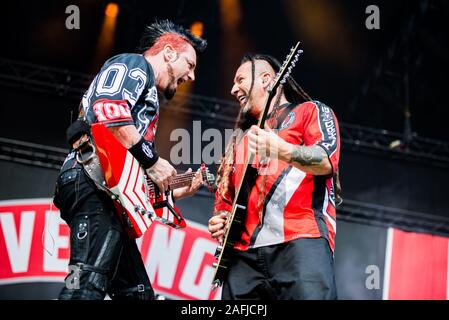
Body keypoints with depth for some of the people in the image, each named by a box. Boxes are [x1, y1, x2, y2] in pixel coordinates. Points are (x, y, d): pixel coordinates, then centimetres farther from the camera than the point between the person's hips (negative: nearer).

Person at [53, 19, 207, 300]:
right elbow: (108, 109, -16)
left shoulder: (148, 95, 36)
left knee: (137, 292, 8)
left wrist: (176, 190, 22)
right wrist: (152, 162, -10)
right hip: (93, 182, -11)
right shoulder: (134, 64, 7)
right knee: (89, 284, -26)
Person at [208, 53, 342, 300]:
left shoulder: (312, 112, 14)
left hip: (302, 240, -6)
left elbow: (327, 161, -7)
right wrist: (220, 220, 7)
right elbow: (225, 199, 31)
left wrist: (281, 150, -24)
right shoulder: (240, 139, 31)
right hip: (245, 252, 6)